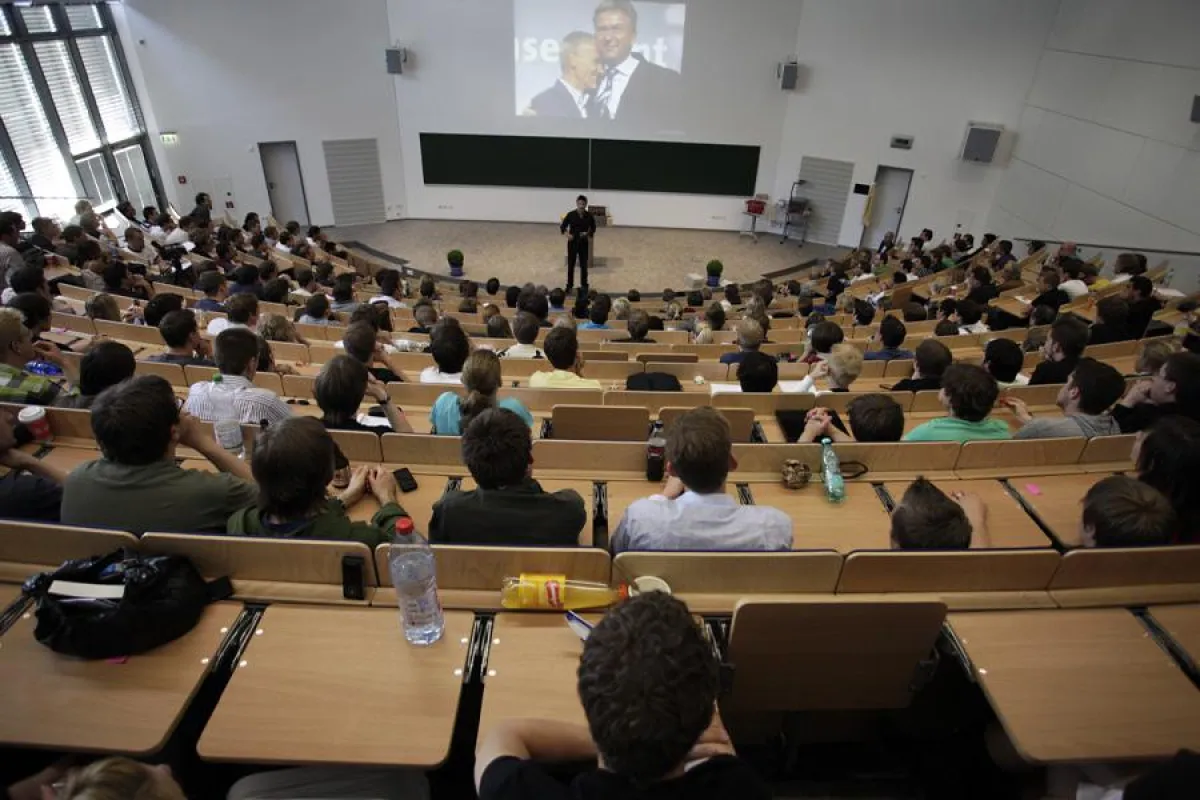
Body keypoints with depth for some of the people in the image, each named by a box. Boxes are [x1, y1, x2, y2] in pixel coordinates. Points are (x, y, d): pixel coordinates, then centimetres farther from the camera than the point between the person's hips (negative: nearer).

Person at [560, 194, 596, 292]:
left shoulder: (589, 216, -6)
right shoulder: (571, 214, -9)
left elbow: (593, 228, 6)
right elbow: (562, 227, -3)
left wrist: (588, 233, -13)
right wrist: (566, 233, -22)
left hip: (584, 243, 1)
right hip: (572, 242, -1)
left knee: (584, 265, 6)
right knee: (570, 265, 6)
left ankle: (584, 285, 21)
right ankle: (569, 285, 18)